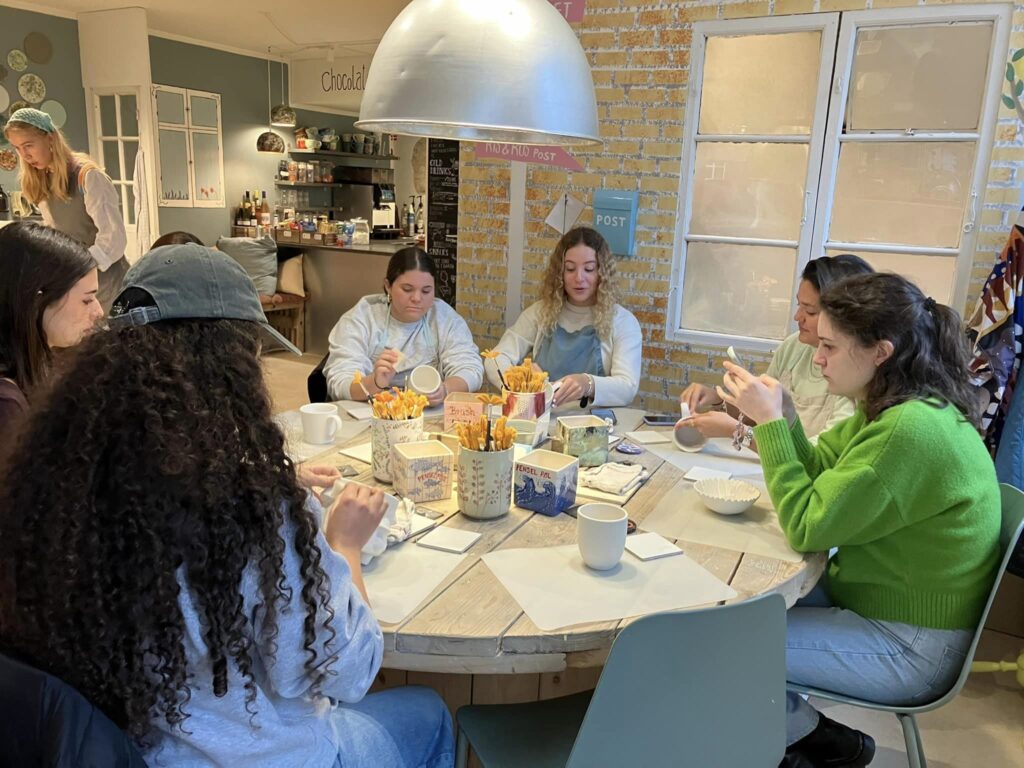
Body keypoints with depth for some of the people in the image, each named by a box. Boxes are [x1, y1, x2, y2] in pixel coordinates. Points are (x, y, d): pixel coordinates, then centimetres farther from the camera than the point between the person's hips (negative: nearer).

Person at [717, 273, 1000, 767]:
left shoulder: (912, 430, -31)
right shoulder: (889, 408, 0)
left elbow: (805, 529, -26)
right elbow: (821, 476, 7)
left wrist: (770, 422, -23)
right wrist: (781, 417, -10)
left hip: (908, 649, -9)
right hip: (870, 599, 9)